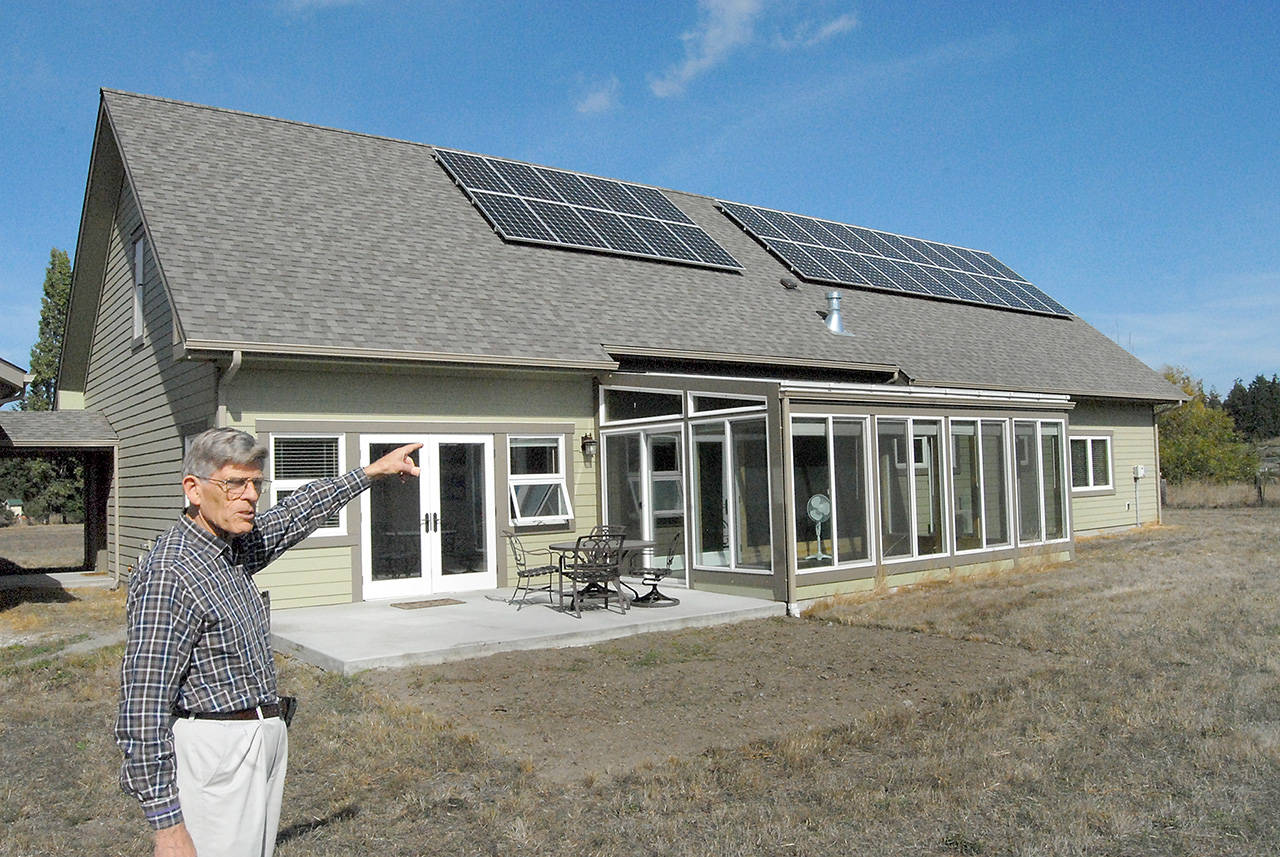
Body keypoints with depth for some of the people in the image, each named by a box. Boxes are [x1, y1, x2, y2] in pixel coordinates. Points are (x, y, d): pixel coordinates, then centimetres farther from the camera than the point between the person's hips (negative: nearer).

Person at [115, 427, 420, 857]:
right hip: (214, 752, -9)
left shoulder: (233, 547, 6)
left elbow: (295, 514, 24)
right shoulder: (169, 574, -20)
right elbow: (144, 707, -22)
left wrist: (373, 471, 31)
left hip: (262, 740, 9)